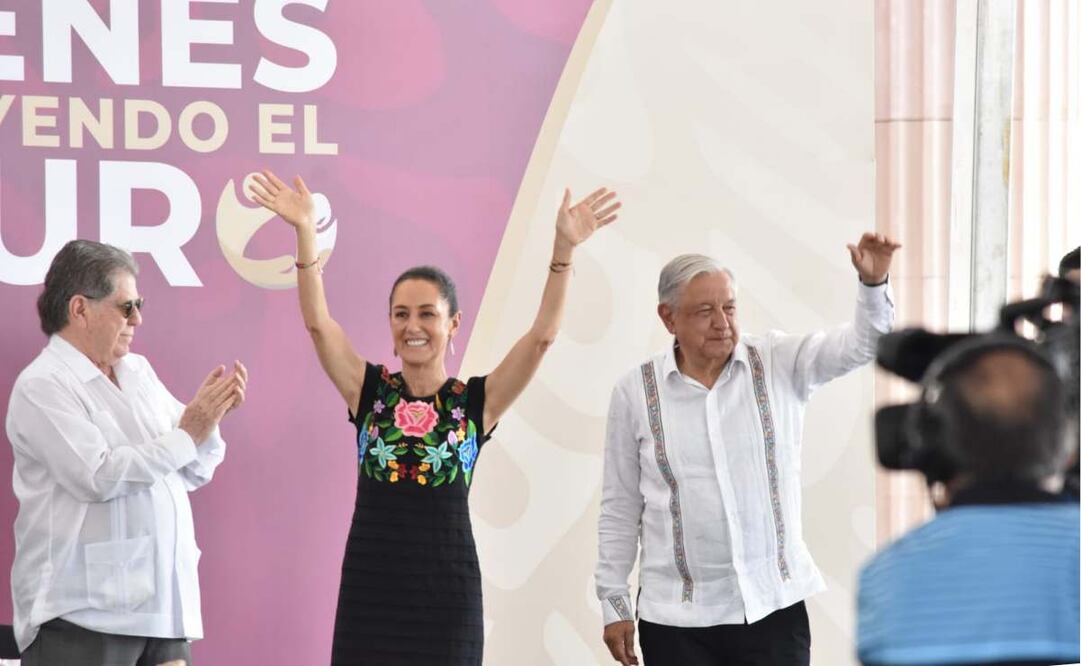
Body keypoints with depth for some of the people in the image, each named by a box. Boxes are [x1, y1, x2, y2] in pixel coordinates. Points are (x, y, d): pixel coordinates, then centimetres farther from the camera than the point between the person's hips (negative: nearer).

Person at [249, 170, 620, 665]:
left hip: (446, 589, -1)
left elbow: (542, 336, -10)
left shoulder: (475, 401, 1)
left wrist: (563, 248, -21)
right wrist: (305, 231, -21)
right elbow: (318, 322, -8)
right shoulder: (370, 392, 4)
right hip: (370, 587, 1)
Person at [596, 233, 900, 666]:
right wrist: (614, 603, 3)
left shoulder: (779, 363, 1)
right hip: (677, 618, 0)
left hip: (774, 607, 1)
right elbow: (620, 508, 4)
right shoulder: (635, 392, -1)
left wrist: (873, 283, -31)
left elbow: (859, 344, -12)